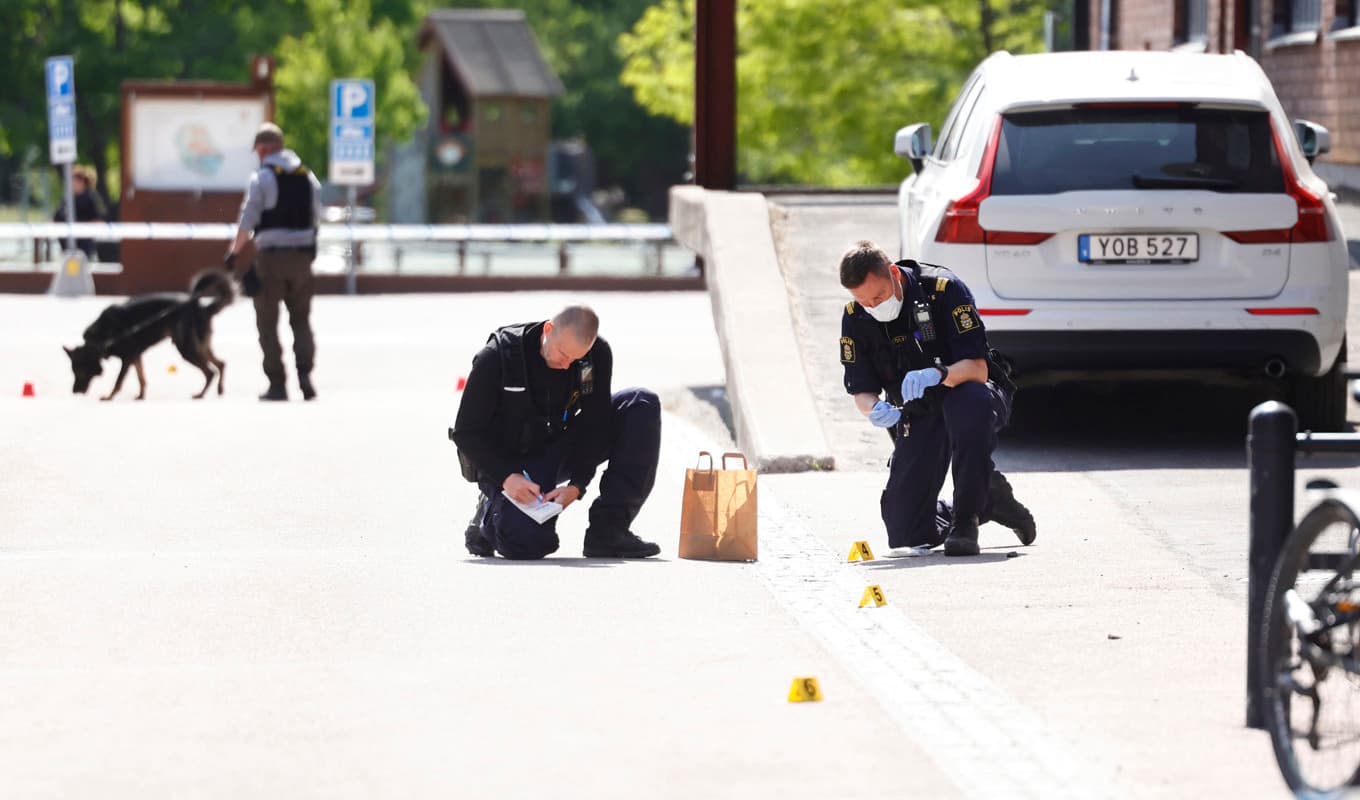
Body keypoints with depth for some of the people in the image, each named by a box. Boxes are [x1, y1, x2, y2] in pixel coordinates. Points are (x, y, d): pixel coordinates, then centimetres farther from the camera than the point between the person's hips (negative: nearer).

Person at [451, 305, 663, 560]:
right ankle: (489, 514, 7)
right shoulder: (497, 357, -22)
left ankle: (609, 528, -16)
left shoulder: (598, 354, -12)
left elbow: (595, 425, -7)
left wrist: (576, 484, -21)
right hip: (509, 462, -5)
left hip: (561, 448, 5)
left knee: (643, 405, -14)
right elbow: (466, 432, -17)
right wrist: (507, 477, -30)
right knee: (529, 542, -33)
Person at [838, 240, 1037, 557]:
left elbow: (977, 368, -25)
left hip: (966, 396, -4)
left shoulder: (944, 289, -21)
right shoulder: (855, 318, -7)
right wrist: (874, 409, -27)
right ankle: (988, 500, 21)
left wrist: (938, 374, -45)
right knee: (905, 535, -7)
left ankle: (965, 521, -31)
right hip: (917, 417, 4)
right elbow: (862, 392, -3)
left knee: (970, 403, -44)